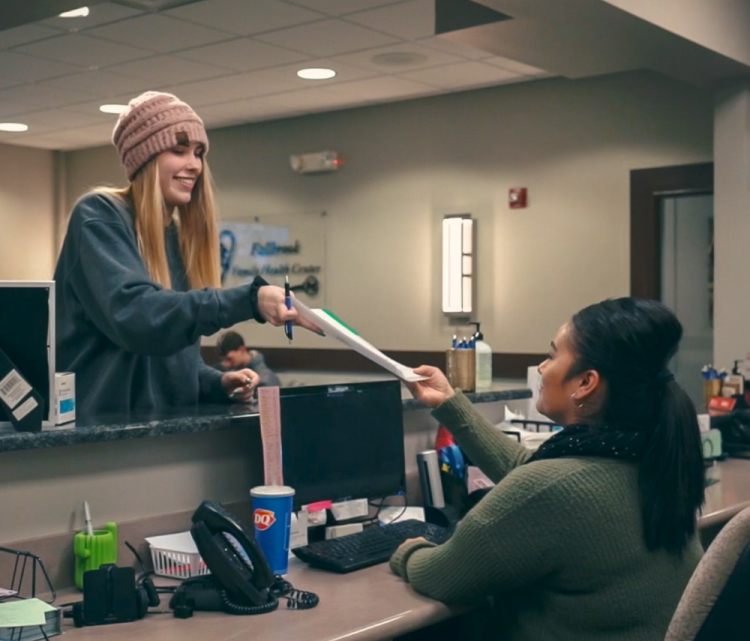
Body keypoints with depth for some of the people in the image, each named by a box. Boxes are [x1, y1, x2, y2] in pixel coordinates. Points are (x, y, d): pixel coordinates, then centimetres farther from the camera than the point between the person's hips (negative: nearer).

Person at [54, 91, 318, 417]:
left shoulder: (180, 236, 13)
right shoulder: (100, 216, -7)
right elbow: (133, 314, -24)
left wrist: (217, 383, -2)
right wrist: (248, 301, -30)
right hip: (100, 423, -6)